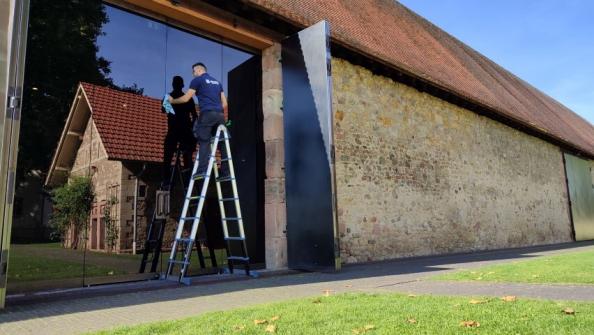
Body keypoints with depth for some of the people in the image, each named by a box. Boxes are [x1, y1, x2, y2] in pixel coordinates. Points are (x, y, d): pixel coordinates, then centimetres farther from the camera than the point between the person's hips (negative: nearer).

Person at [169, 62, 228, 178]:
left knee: (204, 142, -8)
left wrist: (172, 101, 22)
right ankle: (226, 172, -1)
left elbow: (185, 99, 7)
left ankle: (202, 170, -17)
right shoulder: (217, 82, 26)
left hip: (207, 114, -5)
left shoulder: (197, 80, 9)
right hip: (220, 114, 5)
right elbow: (224, 103, 20)